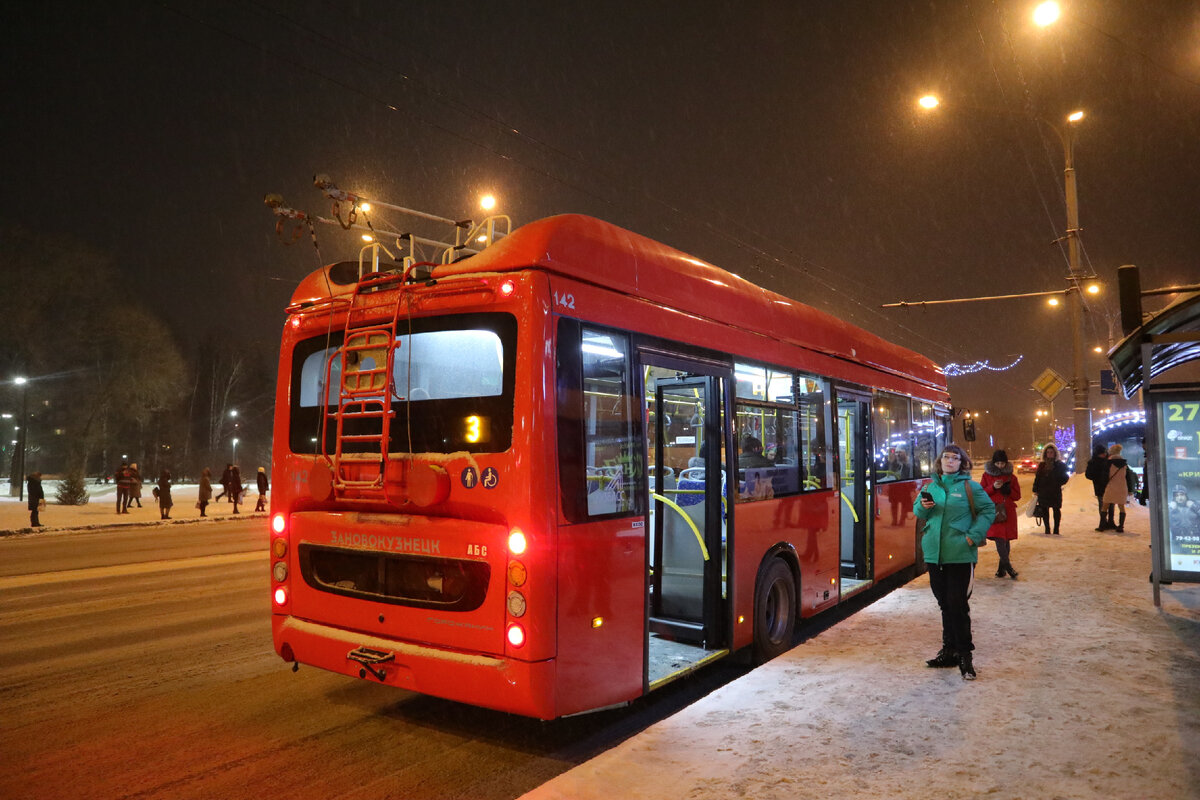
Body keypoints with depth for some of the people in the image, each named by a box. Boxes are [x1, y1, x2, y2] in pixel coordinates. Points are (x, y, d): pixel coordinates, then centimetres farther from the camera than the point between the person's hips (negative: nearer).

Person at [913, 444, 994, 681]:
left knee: (958, 604, -5)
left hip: (960, 555, -5)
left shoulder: (969, 487, -2)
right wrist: (923, 506, -10)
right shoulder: (932, 486, 10)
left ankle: (964, 654, 6)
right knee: (945, 604, 14)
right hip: (934, 554, 5)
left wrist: (974, 536, -10)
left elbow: (988, 510, -1)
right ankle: (949, 650, 25)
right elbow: (918, 511, 14)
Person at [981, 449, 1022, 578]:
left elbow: (1017, 495, 11)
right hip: (994, 511, -2)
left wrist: (1008, 490, -9)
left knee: (1006, 540, 4)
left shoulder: (1011, 477, 9)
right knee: (1000, 539, -15)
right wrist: (993, 487, -11)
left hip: (1008, 512, 2)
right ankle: (1008, 567, -12)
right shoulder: (987, 475, 6)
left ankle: (1002, 568, 14)